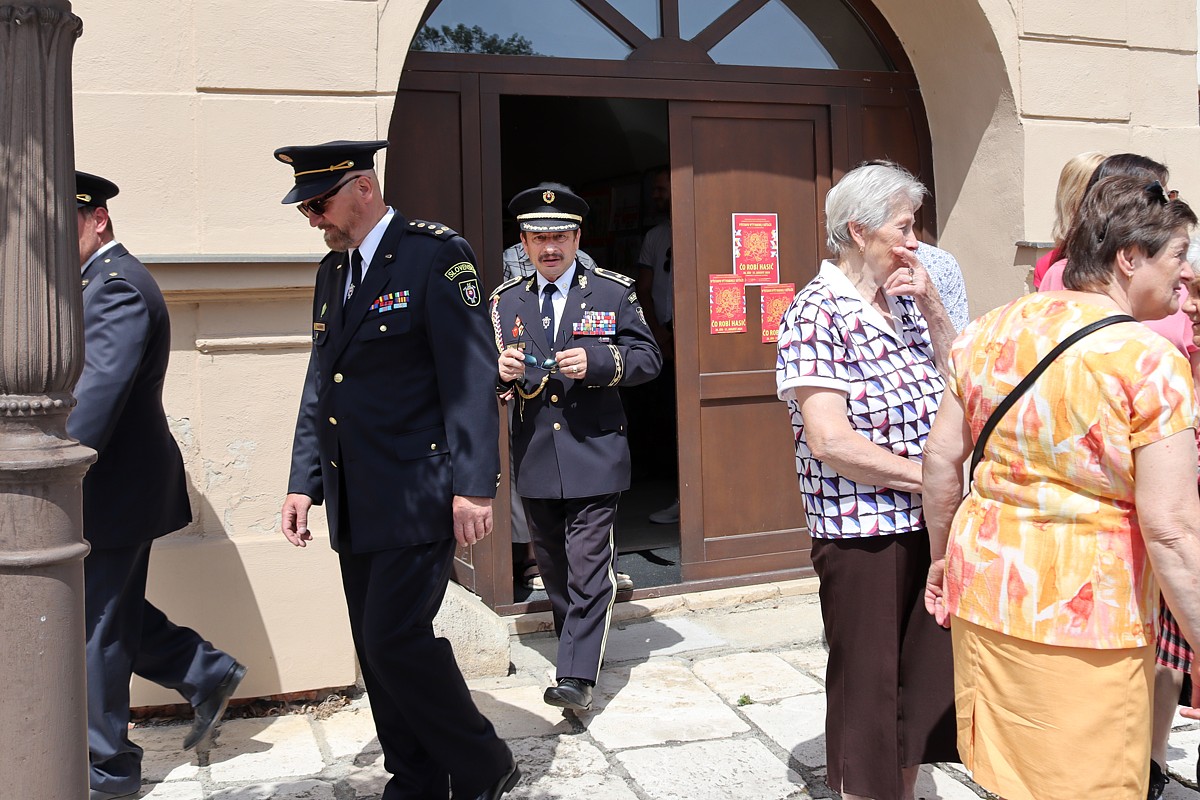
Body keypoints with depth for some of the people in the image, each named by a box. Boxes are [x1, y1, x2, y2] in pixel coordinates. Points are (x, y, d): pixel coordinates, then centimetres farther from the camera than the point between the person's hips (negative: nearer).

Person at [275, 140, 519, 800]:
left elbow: (470, 378, -14)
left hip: (416, 496, -8)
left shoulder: (435, 255, -8)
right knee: (376, 648, 11)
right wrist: (303, 481, 14)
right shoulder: (332, 270, 15)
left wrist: (473, 485, -19)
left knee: (398, 640, -10)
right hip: (354, 506, 8)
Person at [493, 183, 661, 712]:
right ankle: (579, 648, 36)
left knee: (588, 569, -7)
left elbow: (648, 358, -1)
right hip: (534, 460, 4)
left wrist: (597, 362, -19)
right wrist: (499, 371, -14)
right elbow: (489, 377, 10)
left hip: (593, 455, -4)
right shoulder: (505, 302, 8)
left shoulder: (613, 292, 0)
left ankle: (578, 677, -3)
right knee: (553, 568, 17)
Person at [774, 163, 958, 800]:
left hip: (928, 525, 7)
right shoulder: (818, 312, -14)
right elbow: (832, 443, -21)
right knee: (868, 692, 8)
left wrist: (929, 304, 0)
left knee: (923, 685, 17)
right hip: (863, 534, -7)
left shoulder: (904, 301, 9)